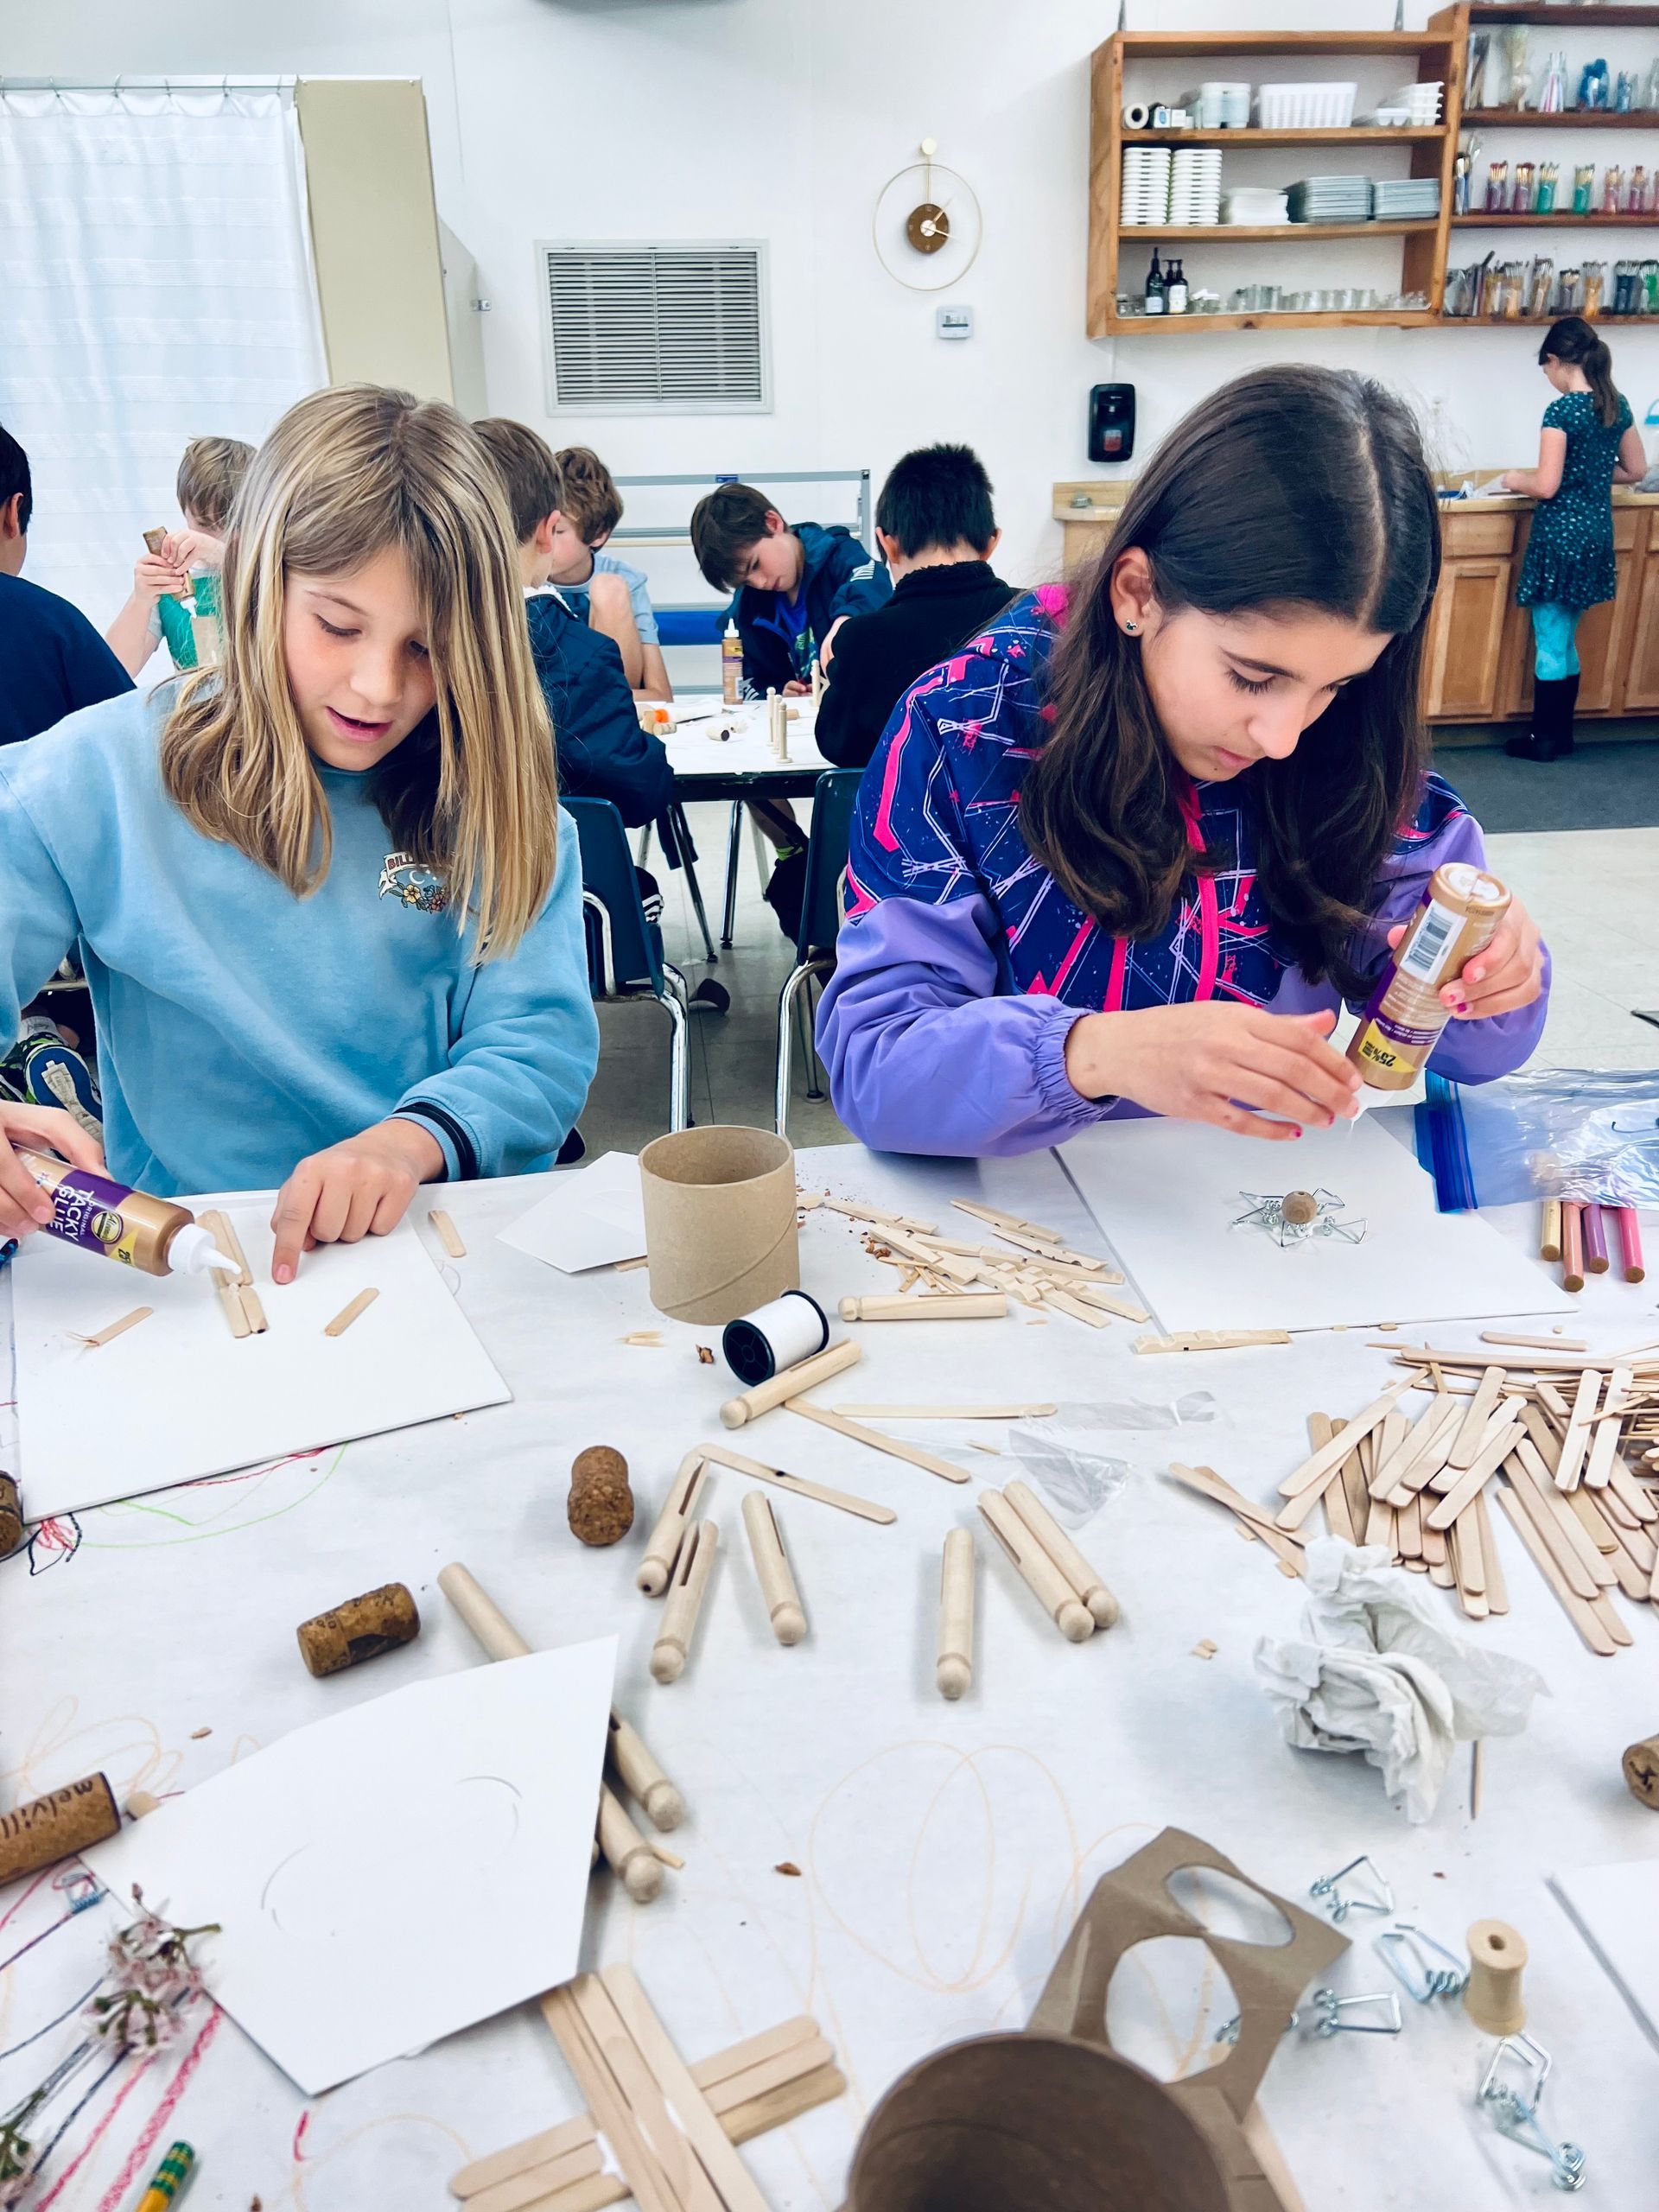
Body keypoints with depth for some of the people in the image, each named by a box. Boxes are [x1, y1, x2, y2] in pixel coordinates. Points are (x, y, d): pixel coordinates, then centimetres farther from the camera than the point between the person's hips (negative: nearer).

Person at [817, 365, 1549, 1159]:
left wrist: (1492, 975, -19)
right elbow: (867, 1063, -18)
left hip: (1271, 1208, 3)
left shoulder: (1351, 749, -4)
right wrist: (1098, 1055, -33)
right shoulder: (965, 729, -13)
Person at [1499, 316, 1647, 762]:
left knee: (1550, 643, 2)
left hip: (1560, 534, -8)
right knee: (1565, 641, 17)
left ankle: (1544, 739, 9)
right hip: (1597, 533, 8)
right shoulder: (1618, 405, 7)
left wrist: (1517, 479, 1)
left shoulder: (1561, 410, -16)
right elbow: (1635, 471, 15)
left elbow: (1547, 486, -19)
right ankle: (1561, 734, 23)